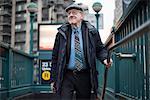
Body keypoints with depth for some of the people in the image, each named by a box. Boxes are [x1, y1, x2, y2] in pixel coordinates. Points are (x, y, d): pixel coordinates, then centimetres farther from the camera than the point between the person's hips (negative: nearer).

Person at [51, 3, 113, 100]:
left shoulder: (91, 31, 2)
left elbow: (100, 48, 11)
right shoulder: (62, 33, 2)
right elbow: (55, 56, 5)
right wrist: (54, 79, 2)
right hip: (66, 76, -1)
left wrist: (105, 58, -13)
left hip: (85, 77, 1)